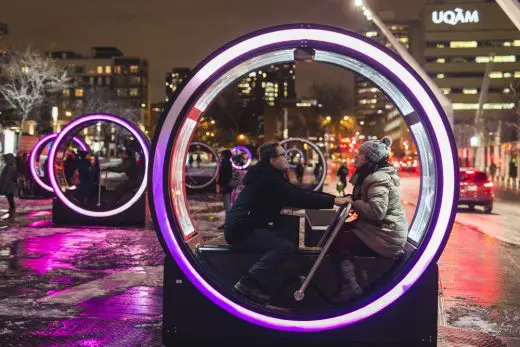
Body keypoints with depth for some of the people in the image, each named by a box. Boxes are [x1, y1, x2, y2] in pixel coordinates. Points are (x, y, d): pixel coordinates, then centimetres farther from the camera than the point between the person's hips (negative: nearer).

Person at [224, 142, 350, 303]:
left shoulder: (271, 175, 14)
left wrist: (333, 198, 6)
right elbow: (297, 197, -22)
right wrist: (333, 201, -18)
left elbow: (297, 194, 12)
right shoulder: (268, 178, -16)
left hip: (248, 226, 11)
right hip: (241, 230, -11)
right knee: (285, 246, -23)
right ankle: (247, 283, -20)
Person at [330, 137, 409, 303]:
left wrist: (354, 204, -17)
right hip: (380, 229, 10)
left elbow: (376, 211, -31)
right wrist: (352, 201, -3)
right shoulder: (373, 175, 14)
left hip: (386, 237, -10)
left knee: (336, 242, -9)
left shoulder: (378, 179, -19)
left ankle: (350, 286, -8)